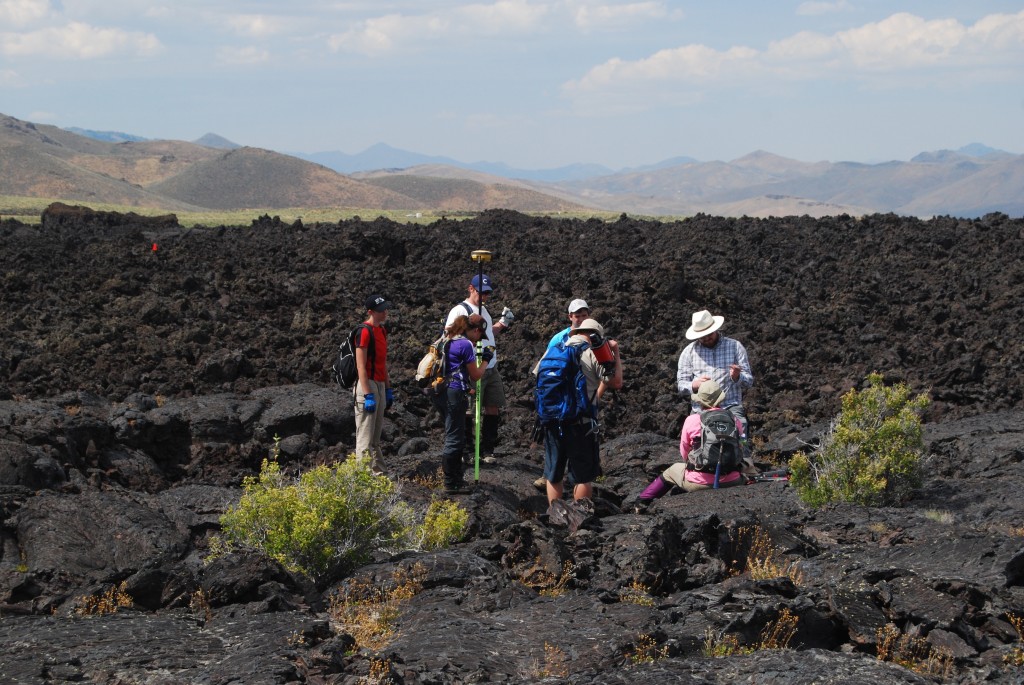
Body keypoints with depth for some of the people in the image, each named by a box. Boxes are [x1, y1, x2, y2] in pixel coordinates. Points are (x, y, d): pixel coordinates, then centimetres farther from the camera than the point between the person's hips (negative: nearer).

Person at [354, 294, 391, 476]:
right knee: (365, 438, -8)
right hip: (367, 385, -9)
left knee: (376, 438, 14)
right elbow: (361, 366, -18)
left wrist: (388, 389, 19)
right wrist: (368, 395, -22)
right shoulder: (365, 331, -13)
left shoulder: (382, 330, 15)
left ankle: (379, 474, 19)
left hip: (380, 385, 9)